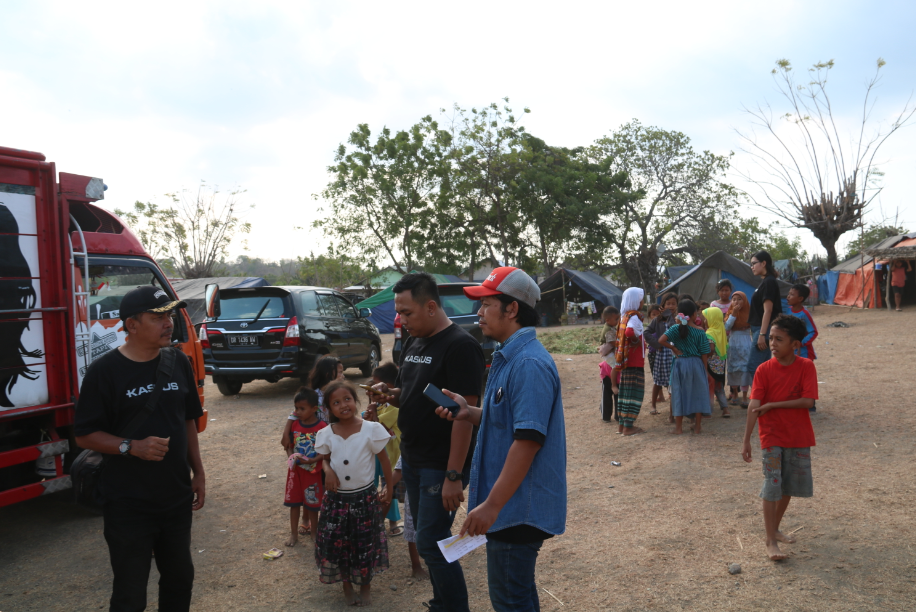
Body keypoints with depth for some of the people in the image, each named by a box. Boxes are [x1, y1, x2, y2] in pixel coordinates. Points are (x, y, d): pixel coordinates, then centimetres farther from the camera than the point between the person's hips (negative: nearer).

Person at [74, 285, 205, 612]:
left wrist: (198, 473, 9)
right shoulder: (105, 371, -12)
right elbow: (85, 435, -9)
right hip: (128, 507, -4)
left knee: (180, 580, 19)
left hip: (177, 498, 5)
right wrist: (132, 447, -24)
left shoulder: (178, 362, 2)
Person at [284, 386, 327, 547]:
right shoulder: (294, 425, -4)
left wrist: (312, 460, -25)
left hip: (313, 471, -4)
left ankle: (314, 530, 30)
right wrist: (290, 457, -13)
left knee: (312, 503, 10)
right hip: (295, 469, 4)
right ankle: (294, 533, 26)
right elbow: (289, 445, 5)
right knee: (294, 502, 12)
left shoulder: (322, 427, -17)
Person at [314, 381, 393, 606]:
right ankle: (346, 585, 34)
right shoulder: (326, 434, -6)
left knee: (365, 543, 10)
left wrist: (390, 489, -4)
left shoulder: (371, 429, -15)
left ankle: (365, 585, 34)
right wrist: (328, 470, -12)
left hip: (365, 497, -2)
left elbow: (384, 460, -6)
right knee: (337, 543, 10)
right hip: (336, 499, 2)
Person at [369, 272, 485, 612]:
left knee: (431, 543, -3)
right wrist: (390, 395, -3)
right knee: (427, 537, 17)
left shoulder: (460, 347, -18)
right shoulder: (413, 343, 9)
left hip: (442, 466, -8)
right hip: (412, 459, 8)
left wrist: (454, 475, -23)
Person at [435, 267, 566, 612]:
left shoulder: (529, 364, -22)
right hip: (511, 504, 10)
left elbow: (528, 440, -26)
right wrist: (469, 413, -1)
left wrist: (492, 505, -24)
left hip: (518, 506, -10)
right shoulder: (508, 357, 9)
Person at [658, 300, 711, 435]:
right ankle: (697, 426, 17)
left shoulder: (676, 328, -6)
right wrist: (705, 370, 9)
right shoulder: (700, 331, -5)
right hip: (696, 364, 0)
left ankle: (679, 427, 13)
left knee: (679, 393, 8)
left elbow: (661, 340, -21)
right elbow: (704, 354, -3)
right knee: (698, 393, 11)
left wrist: (674, 348, -7)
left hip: (680, 363, 0)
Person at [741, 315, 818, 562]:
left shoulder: (806, 367, -7)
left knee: (789, 487, 15)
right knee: (772, 488, -4)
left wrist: (772, 405, -18)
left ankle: (775, 528, 34)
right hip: (772, 437, -2)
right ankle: (770, 542, 4)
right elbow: (754, 407, -13)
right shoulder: (764, 370, -9)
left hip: (799, 438, 2)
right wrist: (746, 441, -18)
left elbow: (808, 401, -18)